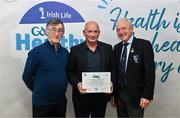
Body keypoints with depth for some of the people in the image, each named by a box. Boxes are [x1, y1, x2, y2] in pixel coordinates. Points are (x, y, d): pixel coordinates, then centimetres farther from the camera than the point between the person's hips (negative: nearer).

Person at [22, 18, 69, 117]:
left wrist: (60, 89, 9)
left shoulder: (65, 52, 3)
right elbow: (26, 77, -6)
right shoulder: (37, 51, -11)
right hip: (42, 103, -4)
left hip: (61, 101, 5)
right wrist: (39, 91, 4)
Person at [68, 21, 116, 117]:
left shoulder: (107, 48, 4)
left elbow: (113, 68, 8)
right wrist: (77, 84, -17)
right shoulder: (75, 50, -1)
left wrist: (111, 82, -9)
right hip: (82, 96, -2)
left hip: (101, 95, 2)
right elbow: (70, 72, -1)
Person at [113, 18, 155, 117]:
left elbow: (150, 72, -12)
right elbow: (115, 71, 10)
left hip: (135, 95, -5)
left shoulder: (144, 45, -8)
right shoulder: (117, 48, 9)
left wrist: (147, 95, -16)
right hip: (119, 94, 5)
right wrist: (113, 93, 8)